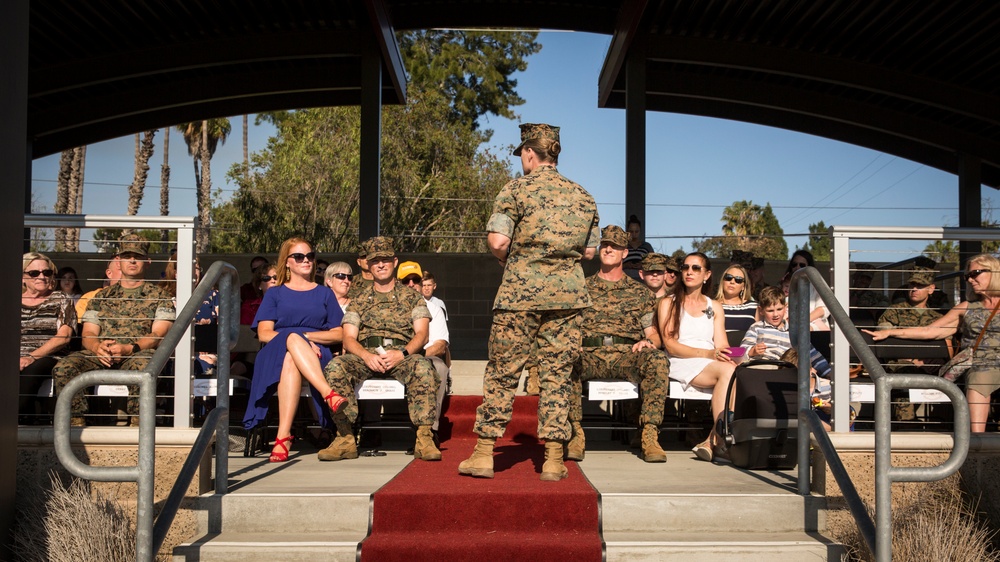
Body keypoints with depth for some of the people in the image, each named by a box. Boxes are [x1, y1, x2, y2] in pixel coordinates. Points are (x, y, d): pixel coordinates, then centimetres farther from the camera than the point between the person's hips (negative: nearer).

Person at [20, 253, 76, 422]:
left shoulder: (62, 300, 12)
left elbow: (64, 337, -1)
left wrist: (33, 357, -13)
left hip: (47, 359, -2)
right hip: (17, 359, 2)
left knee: (32, 370, -36)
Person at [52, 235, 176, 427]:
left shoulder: (159, 296, 14)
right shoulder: (102, 297, 24)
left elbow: (159, 334, 0)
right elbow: (88, 334, 15)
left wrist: (129, 348, -18)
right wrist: (98, 347, -11)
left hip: (140, 354, -3)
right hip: (101, 354, 4)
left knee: (142, 366, -40)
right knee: (63, 367, -25)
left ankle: (137, 428, -32)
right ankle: (76, 424, -20)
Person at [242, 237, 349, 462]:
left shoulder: (324, 294, 23)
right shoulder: (275, 294, 22)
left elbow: (338, 334, 12)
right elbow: (264, 333, 5)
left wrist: (306, 336, -6)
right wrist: (296, 338, -13)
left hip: (316, 356, 0)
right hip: (275, 354, 0)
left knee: (291, 360, -39)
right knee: (292, 338, -40)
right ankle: (329, 394, -57)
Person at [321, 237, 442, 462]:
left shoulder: (412, 297, 17)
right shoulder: (359, 301, 20)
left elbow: (421, 333, 4)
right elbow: (349, 338, 8)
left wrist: (402, 353, -17)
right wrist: (367, 356, -14)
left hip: (402, 356, -1)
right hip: (366, 356, 2)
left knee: (422, 368, -36)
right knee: (335, 367, -30)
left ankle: (424, 438, -34)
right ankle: (346, 439, -27)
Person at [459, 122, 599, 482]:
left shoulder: (517, 189, -4)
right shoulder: (583, 196, 10)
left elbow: (497, 242, -12)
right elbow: (590, 251, 13)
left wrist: (512, 260, 8)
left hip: (521, 291, -3)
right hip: (568, 293, 3)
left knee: (502, 372, 5)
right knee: (557, 374, 7)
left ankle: (484, 453, 9)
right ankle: (553, 459, 8)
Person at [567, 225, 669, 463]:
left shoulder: (640, 292, 20)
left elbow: (653, 334, 16)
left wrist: (648, 341, -7)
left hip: (626, 355, 0)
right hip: (589, 354, 0)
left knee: (658, 359, -33)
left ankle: (649, 436, -31)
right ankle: (576, 432, -28)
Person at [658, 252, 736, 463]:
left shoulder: (714, 307, 24)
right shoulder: (668, 303, 12)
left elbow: (722, 346, 13)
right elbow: (670, 345, -2)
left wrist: (727, 356, -13)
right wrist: (708, 353, -15)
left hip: (711, 364, 3)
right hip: (681, 364, -3)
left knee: (730, 369, -34)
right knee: (728, 371, -33)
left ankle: (714, 440, -32)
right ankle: (718, 439, -31)